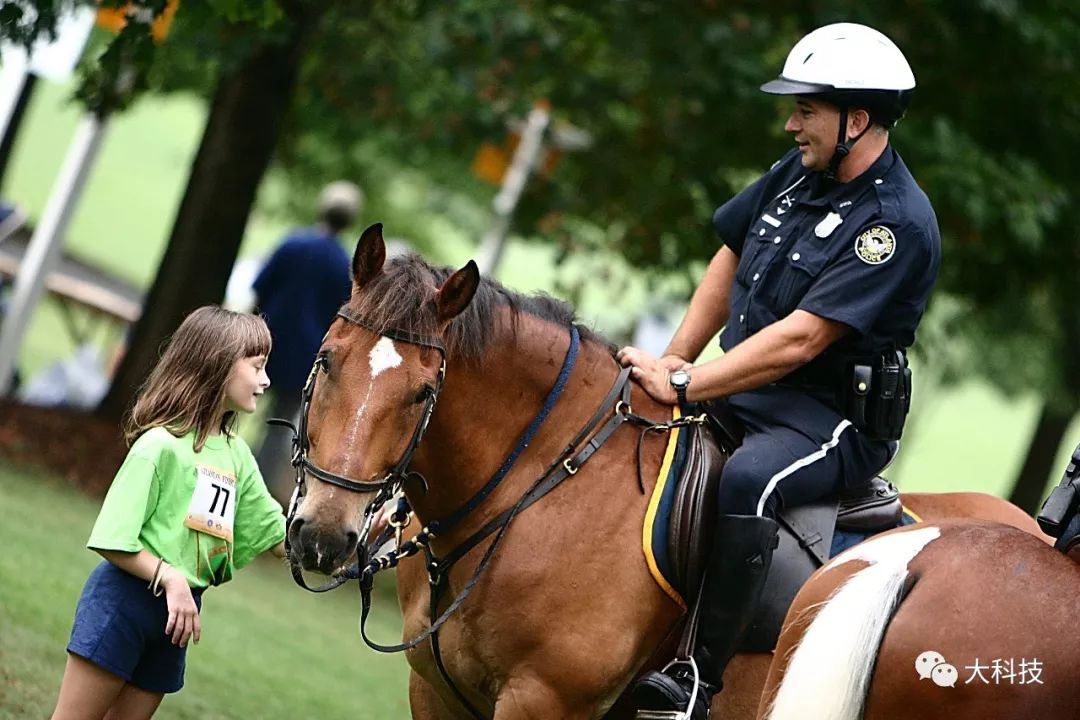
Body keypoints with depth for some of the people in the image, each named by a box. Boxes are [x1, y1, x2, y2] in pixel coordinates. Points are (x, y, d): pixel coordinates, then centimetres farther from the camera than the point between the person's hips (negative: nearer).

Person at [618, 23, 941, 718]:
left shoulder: (898, 225, -20)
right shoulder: (797, 174, 5)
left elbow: (799, 340, -26)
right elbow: (729, 262, 17)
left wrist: (684, 385, -26)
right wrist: (674, 360, 4)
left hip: (833, 420, -9)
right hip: (744, 392, 9)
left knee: (749, 479, -38)